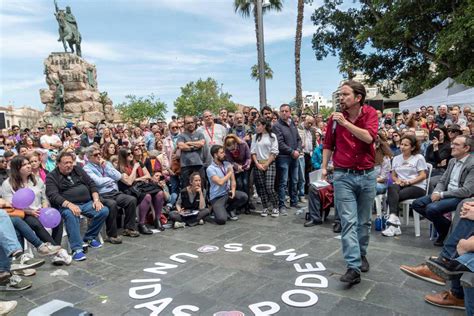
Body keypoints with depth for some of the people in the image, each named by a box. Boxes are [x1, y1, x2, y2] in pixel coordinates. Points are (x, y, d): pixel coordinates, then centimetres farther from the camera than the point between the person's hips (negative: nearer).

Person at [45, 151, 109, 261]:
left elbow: (91, 184, 14)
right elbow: (53, 196, -14)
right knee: (71, 214, -38)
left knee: (104, 211, -18)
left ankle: (90, 237, 3)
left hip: (87, 203, 5)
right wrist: (69, 204, -30)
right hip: (66, 206, -5)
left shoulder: (78, 170, 15)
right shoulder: (51, 177, 1)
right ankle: (76, 249, -34)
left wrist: (96, 200, -2)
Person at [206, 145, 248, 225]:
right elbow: (220, 182, -25)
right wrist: (230, 172, -12)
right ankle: (218, 210, 14)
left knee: (244, 196, -21)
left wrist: (233, 190, -15)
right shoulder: (210, 169, -15)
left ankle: (229, 209, 8)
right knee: (221, 219, -25)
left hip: (228, 193, 6)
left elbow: (233, 180, 5)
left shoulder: (228, 164, 4)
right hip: (217, 197, -6)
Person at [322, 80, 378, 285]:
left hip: (367, 175, 1)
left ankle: (362, 255, 36)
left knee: (364, 221, 15)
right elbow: (328, 144, 10)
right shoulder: (335, 118, 0)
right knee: (348, 222, -7)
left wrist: (345, 123, -22)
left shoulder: (370, 113, -2)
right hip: (343, 176, -1)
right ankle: (353, 267, -6)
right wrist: (324, 166, 3)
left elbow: (369, 137, -20)